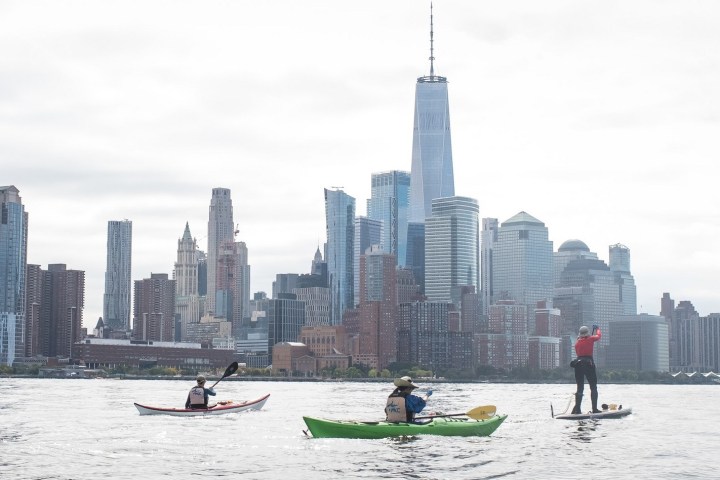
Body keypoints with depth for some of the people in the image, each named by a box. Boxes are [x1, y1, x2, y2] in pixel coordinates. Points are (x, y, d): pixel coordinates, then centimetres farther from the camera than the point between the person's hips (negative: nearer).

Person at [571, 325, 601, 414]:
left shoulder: (577, 343, 10)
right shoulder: (590, 339, 1)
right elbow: (599, 335, 19)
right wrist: (597, 329, 38)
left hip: (578, 364, 4)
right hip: (589, 364, -4)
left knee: (580, 388, 8)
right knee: (593, 388, 2)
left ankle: (577, 409, 2)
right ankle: (594, 409, -2)